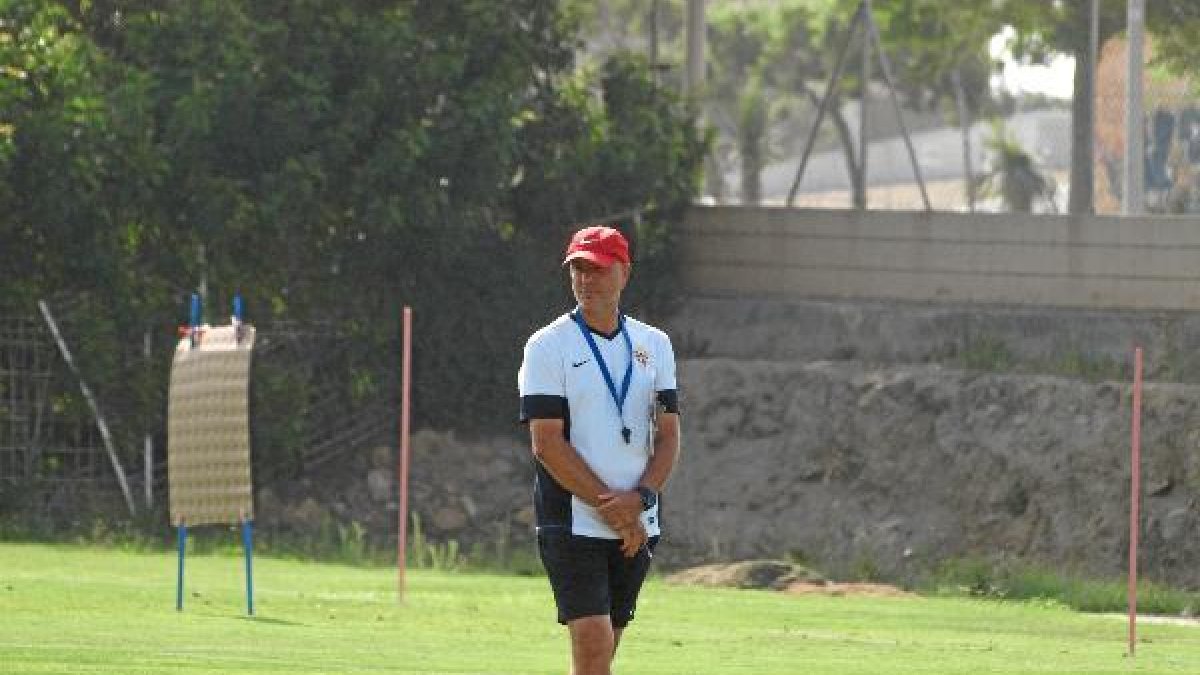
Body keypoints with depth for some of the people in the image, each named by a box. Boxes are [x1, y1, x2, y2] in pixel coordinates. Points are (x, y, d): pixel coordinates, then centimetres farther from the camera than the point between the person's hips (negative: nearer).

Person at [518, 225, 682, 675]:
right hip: (572, 521, -5)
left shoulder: (653, 345, 11)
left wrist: (640, 498, -11)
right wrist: (613, 510, -14)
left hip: (638, 528, 5)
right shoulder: (548, 347, -3)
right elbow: (547, 444, -10)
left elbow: (669, 436, 8)